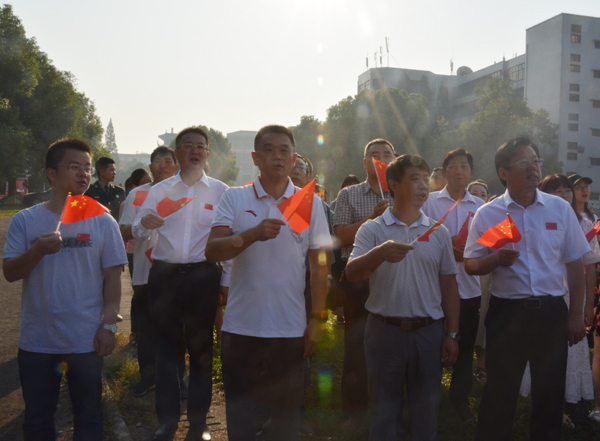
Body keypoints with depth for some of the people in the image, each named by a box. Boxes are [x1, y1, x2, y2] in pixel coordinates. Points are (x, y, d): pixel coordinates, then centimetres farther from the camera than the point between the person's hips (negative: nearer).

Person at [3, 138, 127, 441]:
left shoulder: (102, 222, -1)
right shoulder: (25, 220, 1)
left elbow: (113, 278, -1)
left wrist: (108, 325, -6)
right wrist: (38, 250, -19)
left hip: (86, 341, -1)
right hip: (36, 342, 1)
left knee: (88, 417, 12)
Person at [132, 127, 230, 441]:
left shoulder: (220, 191, 3)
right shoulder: (159, 190, 10)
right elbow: (138, 234, 10)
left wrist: (226, 280, -6)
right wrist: (144, 223, -13)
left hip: (203, 277, -2)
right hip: (163, 275, 2)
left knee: (201, 347, 6)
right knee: (166, 347, 7)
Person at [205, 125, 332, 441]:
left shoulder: (310, 203, 3)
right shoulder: (234, 198, 1)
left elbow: (320, 266, 4)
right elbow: (211, 251, -9)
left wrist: (317, 318, 0)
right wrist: (253, 234, -24)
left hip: (291, 329, 1)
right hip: (241, 327, 0)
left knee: (287, 413, 14)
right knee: (239, 414, 12)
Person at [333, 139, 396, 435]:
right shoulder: (348, 195, 7)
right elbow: (342, 236, -5)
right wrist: (373, 217, -15)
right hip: (358, 277, -1)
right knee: (356, 341, 4)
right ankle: (354, 411, 18)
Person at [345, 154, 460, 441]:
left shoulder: (439, 232, 6)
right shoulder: (372, 230, -1)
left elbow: (449, 285, 8)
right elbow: (351, 274, -13)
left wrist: (452, 334, 4)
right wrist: (380, 254, -32)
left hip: (428, 331, 2)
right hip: (385, 329, -2)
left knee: (427, 411, 13)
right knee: (383, 409, 12)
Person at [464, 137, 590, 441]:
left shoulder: (560, 209, 2)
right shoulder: (487, 214, -3)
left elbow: (575, 264, 6)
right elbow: (471, 265, 0)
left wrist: (576, 315, 4)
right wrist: (496, 259, -21)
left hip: (552, 312, 2)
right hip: (506, 311, -1)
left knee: (550, 391, 13)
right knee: (500, 391, 9)